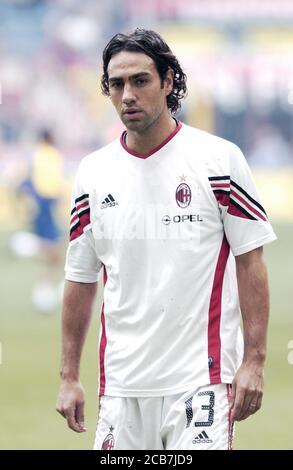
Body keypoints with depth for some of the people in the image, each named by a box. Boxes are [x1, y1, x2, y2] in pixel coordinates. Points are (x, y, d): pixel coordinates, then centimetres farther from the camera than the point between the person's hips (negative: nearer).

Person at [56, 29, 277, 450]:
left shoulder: (219, 159, -2)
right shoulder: (93, 173, 8)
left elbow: (250, 262, -2)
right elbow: (80, 278, 14)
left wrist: (253, 361, -8)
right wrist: (69, 376, 11)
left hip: (202, 378, -4)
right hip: (122, 384, 4)